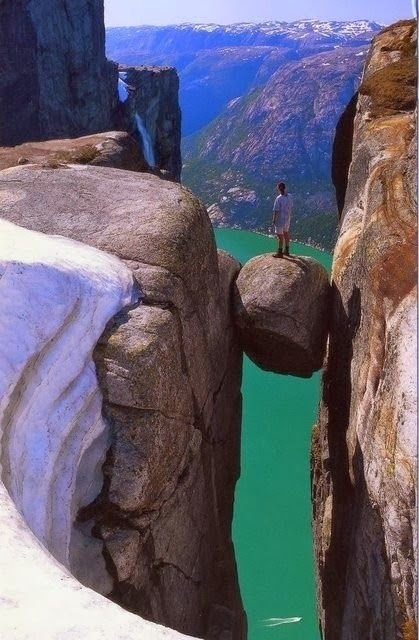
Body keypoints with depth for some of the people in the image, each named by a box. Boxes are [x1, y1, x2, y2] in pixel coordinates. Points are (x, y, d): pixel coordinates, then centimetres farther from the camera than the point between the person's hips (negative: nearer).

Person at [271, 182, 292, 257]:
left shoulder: (279, 199, -28)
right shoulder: (289, 196, -7)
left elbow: (276, 211, -22)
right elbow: (291, 208, 5)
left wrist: (273, 221, -11)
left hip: (280, 220, -7)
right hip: (287, 219, 7)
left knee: (280, 236, 7)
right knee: (286, 233, 22)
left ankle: (280, 253, 20)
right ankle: (287, 251, 34)